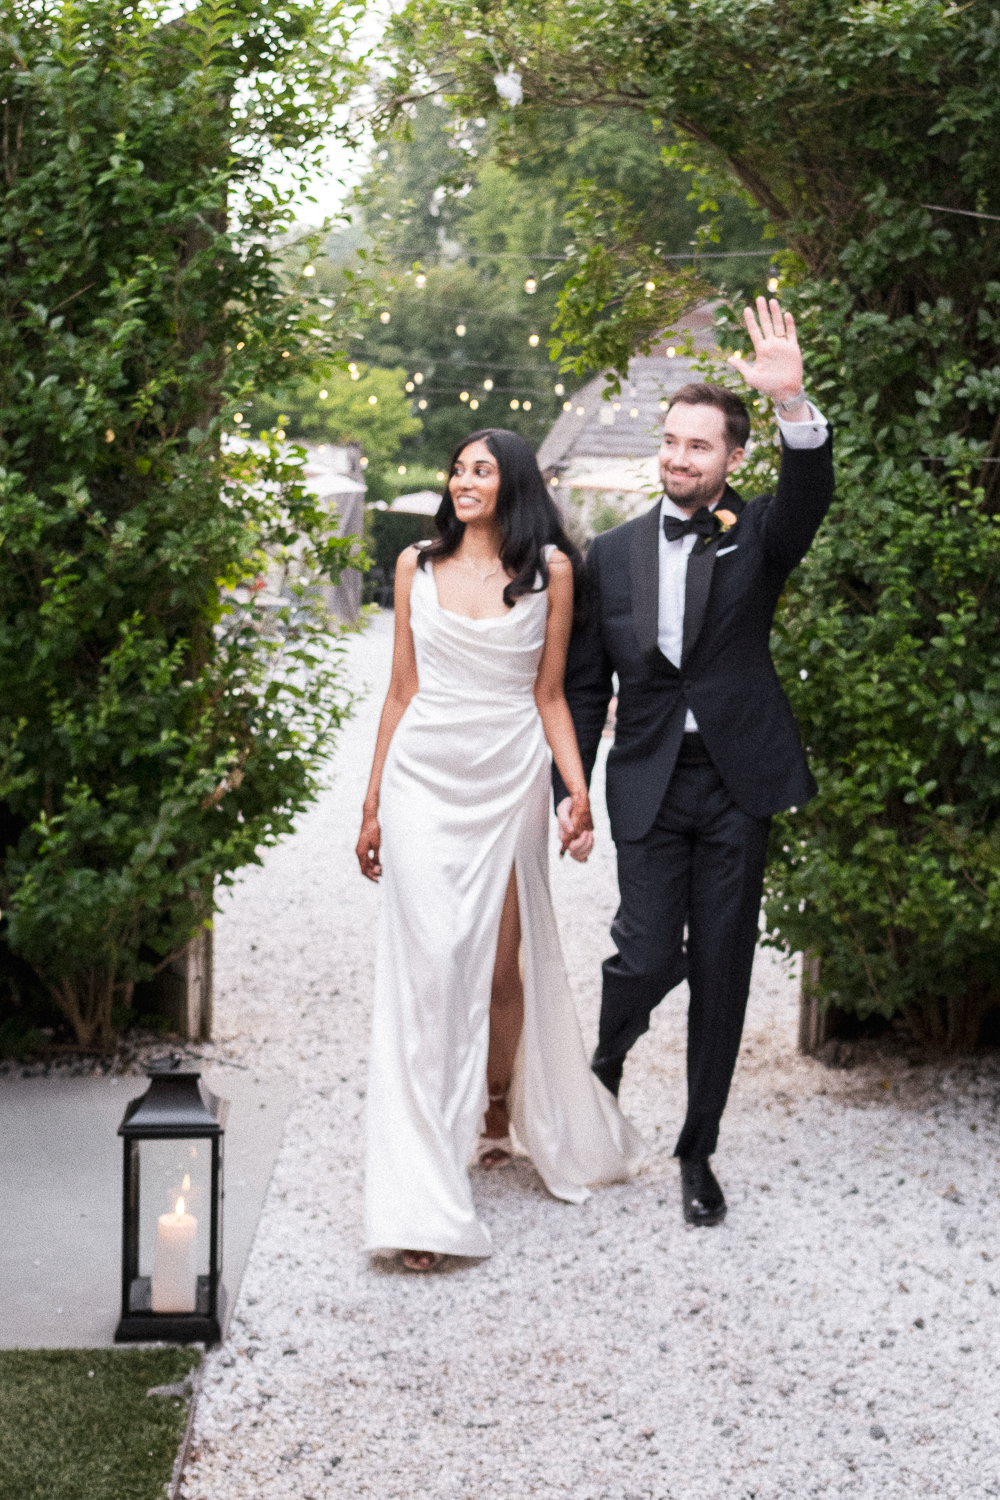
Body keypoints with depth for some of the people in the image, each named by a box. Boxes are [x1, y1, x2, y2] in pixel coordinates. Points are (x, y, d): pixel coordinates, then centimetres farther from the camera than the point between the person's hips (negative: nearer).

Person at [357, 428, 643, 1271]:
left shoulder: (551, 569, 5)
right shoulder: (418, 566, 9)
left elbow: (550, 694, 6)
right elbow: (403, 689, 11)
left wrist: (579, 788, -6)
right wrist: (374, 802, 10)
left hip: (508, 781, 0)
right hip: (424, 779, 1)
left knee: (501, 961, 4)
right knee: (428, 966, -7)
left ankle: (499, 1113, 34)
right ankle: (423, 1197, -7)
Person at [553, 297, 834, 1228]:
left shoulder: (757, 539, 1)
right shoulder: (611, 555, 6)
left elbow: (811, 496, -22)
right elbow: (583, 685, 8)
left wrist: (792, 403, -38)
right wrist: (568, 788, 2)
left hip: (736, 783, 0)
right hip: (649, 784, 0)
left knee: (722, 969, 5)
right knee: (649, 957, -8)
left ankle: (698, 1151, 20)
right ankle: (611, 1051, 28)